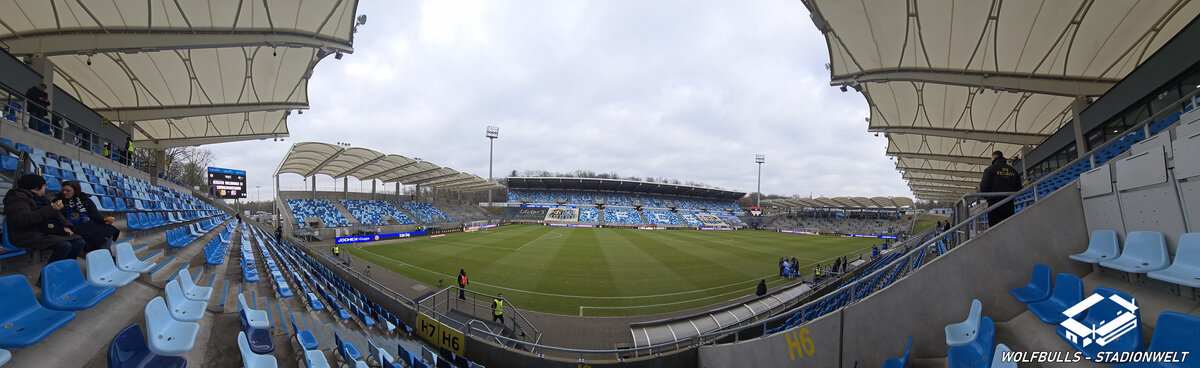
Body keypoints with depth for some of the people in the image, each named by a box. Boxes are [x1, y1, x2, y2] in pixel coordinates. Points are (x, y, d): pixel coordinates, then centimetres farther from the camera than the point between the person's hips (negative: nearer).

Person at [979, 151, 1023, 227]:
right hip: (1009, 205, 5)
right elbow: (1018, 190, 12)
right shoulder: (1014, 171, 13)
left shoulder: (990, 169, -3)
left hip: (994, 204, -4)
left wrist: (981, 182, 11)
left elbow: (984, 189, -9)